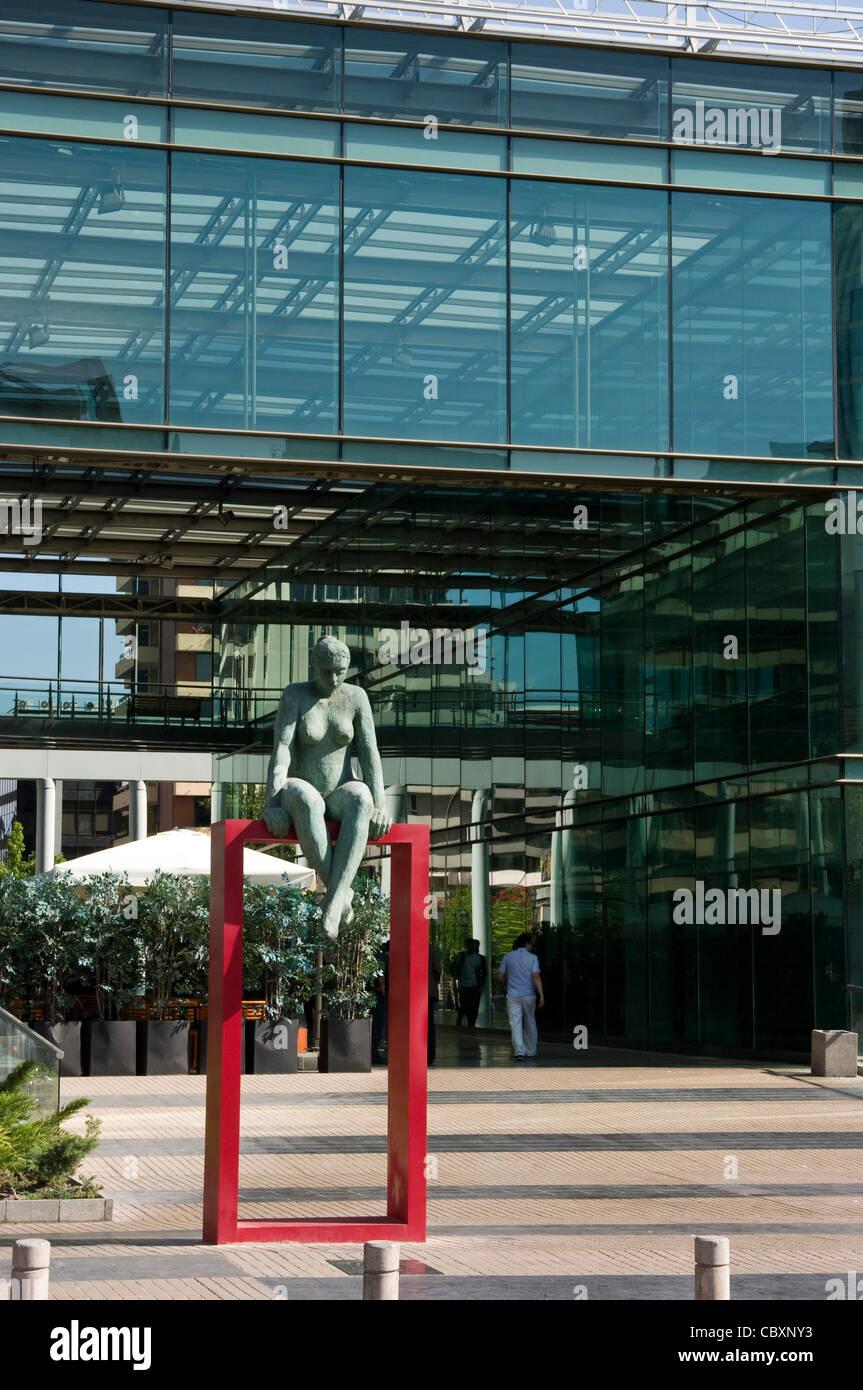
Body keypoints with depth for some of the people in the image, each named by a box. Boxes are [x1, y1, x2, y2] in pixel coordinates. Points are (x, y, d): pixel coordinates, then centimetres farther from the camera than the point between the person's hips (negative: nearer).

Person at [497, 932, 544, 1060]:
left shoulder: (508, 957, 1)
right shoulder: (532, 958, -6)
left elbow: (500, 976, 4)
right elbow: (536, 977, -15)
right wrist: (541, 995, -15)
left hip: (513, 996, 0)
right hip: (529, 995, 0)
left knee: (515, 1023, -4)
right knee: (530, 1023, 16)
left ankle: (519, 1051, -20)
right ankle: (531, 1051, 25)